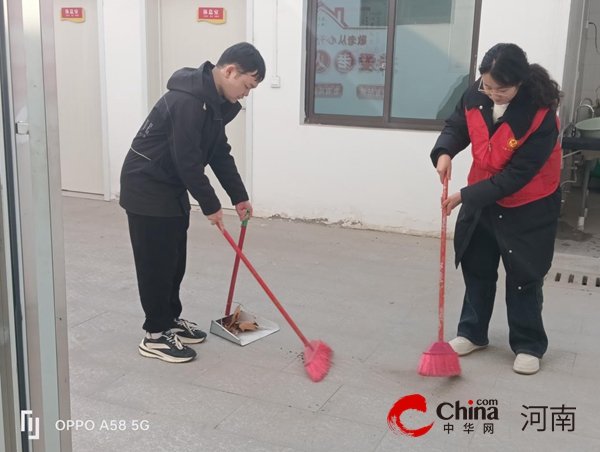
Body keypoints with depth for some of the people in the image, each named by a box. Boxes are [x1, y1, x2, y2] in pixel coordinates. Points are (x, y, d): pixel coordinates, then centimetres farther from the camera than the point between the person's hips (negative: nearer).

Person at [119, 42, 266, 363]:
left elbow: (219, 152, 11)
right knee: (156, 262, -1)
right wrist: (210, 205, -16)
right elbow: (188, 161, -26)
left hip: (172, 188, 10)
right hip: (146, 188, -10)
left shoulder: (215, 101, 5)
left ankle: (171, 319, 30)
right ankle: (155, 334, 10)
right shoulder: (188, 101, -27)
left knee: (175, 260, 16)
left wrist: (239, 196, 9)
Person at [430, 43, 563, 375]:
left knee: (524, 277, 4)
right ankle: (472, 333, 32)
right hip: (481, 199, 5)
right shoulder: (476, 95, -14)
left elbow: (517, 175, -28)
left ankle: (529, 346, 22)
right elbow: (456, 126, 4)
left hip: (529, 208, -5)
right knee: (476, 267, 15)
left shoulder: (541, 116, -29)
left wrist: (465, 196, -28)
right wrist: (444, 152, -19)